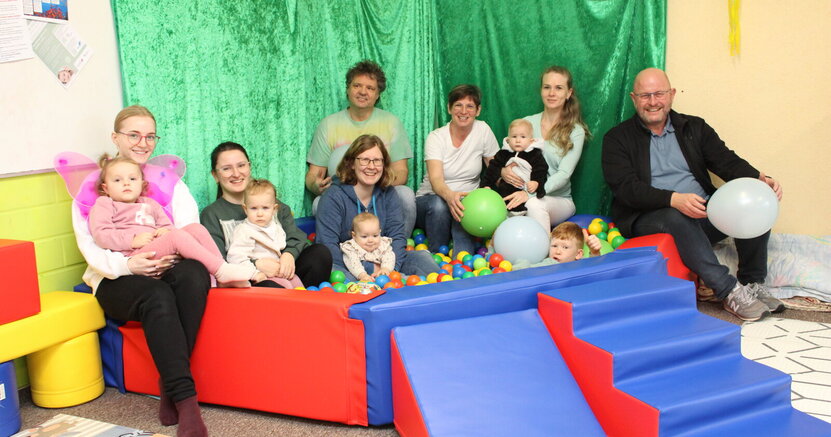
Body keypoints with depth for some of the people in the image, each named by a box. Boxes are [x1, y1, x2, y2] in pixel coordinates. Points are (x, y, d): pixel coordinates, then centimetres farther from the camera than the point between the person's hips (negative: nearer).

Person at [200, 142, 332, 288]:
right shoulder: (211, 214, 8)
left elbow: (296, 237, 7)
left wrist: (289, 255, -16)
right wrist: (256, 265, -19)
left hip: (281, 272, 5)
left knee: (321, 253, -19)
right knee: (268, 287, -38)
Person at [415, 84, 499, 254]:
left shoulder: (483, 131, -4)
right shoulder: (436, 138, -10)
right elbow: (436, 179, -24)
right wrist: (450, 196, -48)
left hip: (465, 201, 0)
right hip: (430, 200, 0)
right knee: (439, 205, -34)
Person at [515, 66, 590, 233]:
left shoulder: (576, 131, 0)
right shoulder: (527, 123, 10)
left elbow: (564, 174, -11)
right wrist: (503, 171, -11)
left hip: (559, 201, -2)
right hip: (523, 197, 2)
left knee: (535, 204, -37)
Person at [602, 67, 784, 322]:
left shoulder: (694, 128, 16)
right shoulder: (618, 139, 3)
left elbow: (727, 162, 6)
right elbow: (625, 188, -11)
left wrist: (760, 179, -17)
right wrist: (674, 199, -28)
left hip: (703, 215, 5)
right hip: (647, 219, -4)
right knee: (678, 218, -37)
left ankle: (753, 285, -11)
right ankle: (731, 292, -34)